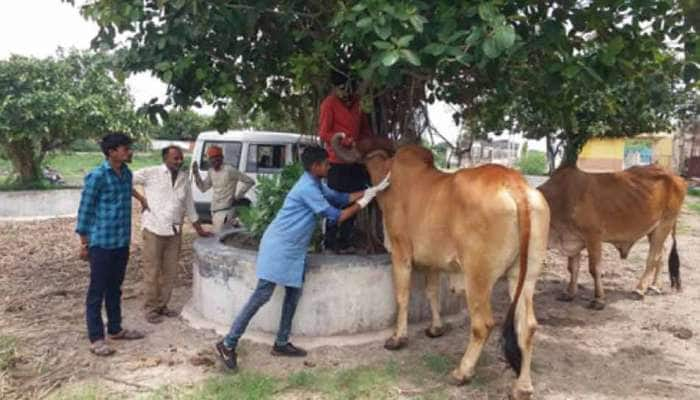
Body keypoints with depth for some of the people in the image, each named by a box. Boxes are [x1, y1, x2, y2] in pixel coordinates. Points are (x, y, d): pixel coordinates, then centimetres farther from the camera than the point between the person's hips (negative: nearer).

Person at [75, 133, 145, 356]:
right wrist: (84, 242, -9)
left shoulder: (127, 174, 7)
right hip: (101, 243, -7)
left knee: (115, 289, 18)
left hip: (122, 242, 7)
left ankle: (115, 329, 30)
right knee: (97, 291, 4)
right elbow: (85, 209, -11)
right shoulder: (97, 176, -15)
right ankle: (96, 338, 13)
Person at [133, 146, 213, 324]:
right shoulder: (151, 173, -4)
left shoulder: (184, 179, 11)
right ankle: (151, 309, 13)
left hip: (174, 231, 5)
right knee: (152, 272, 2)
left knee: (170, 272, 10)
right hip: (154, 229, -5)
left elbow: (189, 206, 18)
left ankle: (162, 305, 25)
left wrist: (199, 229, 19)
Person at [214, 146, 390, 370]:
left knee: (294, 293, 11)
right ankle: (228, 343, -2)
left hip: (293, 249, 10)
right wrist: (362, 203, -4)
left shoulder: (315, 185, 12)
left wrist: (372, 190, 12)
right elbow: (335, 217, -15)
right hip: (279, 247, -10)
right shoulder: (307, 188, -19)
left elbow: (341, 198, 16)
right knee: (262, 295, -9)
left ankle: (281, 343, 21)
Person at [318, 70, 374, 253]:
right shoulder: (329, 104, -8)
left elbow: (365, 127, 19)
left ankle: (345, 240, 23)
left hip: (356, 159, 7)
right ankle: (331, 242, 10)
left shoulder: (357, 101, 9)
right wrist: (346, 140, -18)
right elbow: (323, 133, -11)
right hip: (338, 161, -6)